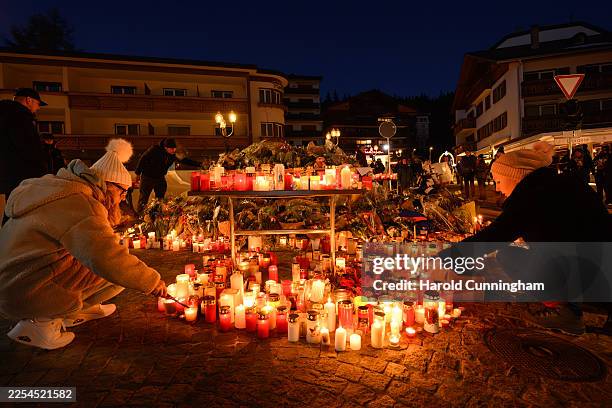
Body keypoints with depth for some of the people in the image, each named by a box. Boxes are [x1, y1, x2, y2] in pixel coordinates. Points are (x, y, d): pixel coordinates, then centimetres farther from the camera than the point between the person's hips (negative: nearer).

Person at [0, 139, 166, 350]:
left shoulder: (59, 186, 9)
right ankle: (42, 321, -6)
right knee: (119, 271, -14)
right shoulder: (80, 204, -23)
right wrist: (153, 281, -23)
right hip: (26, 295, -10)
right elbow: (108, 259, -33)